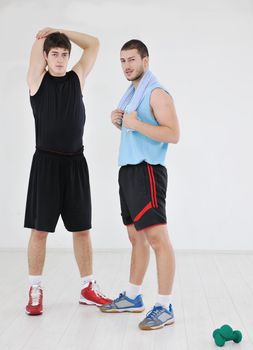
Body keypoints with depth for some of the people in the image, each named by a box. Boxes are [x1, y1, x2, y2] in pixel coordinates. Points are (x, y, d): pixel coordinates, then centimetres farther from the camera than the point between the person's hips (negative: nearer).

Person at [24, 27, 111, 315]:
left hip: (75, 162, 3)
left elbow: (93, 44, 14)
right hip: (46, 162, -3)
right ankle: (35, 291, 15)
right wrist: (48, 35, 23)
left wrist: (59, 31, 13)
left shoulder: (77, 78, 10)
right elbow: (40, 40, 3)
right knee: (39, 230, 1)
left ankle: (88, 289, 19)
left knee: (82, 229, 8)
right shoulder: (37, 80, 2)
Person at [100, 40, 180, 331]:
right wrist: (118, 121, 8)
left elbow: (173, 134, -18)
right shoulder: (131, 93, 19)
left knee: (157, 238, -10)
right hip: (128, 171, 9)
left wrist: (136, 124, -23)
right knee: (136, 238, 14)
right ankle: (132, 298, 23)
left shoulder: (156, 93, -9)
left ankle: (164, 308, -5)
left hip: (146, 172, -9)